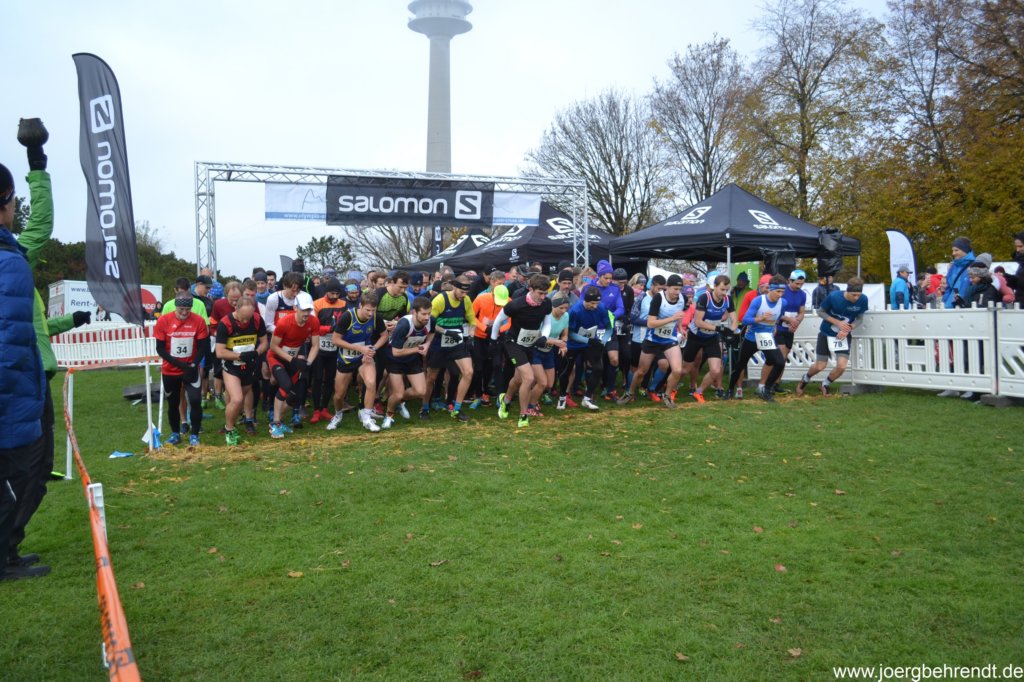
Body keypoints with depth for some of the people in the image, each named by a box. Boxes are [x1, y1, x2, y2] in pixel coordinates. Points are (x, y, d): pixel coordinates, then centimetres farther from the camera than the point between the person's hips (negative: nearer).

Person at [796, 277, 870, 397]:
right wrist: (838, 322, -21)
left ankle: (825, 384, 19)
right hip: (826, 333, -2)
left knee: (841, 366, -11)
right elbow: (820, 312, -10)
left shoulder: (863, 300, -18)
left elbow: (859, 318, -3)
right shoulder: (834, 296, -24)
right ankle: (805, 380, 37)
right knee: (820, 366, 4)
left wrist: (848, 329, -21)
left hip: (844, 335, 2)